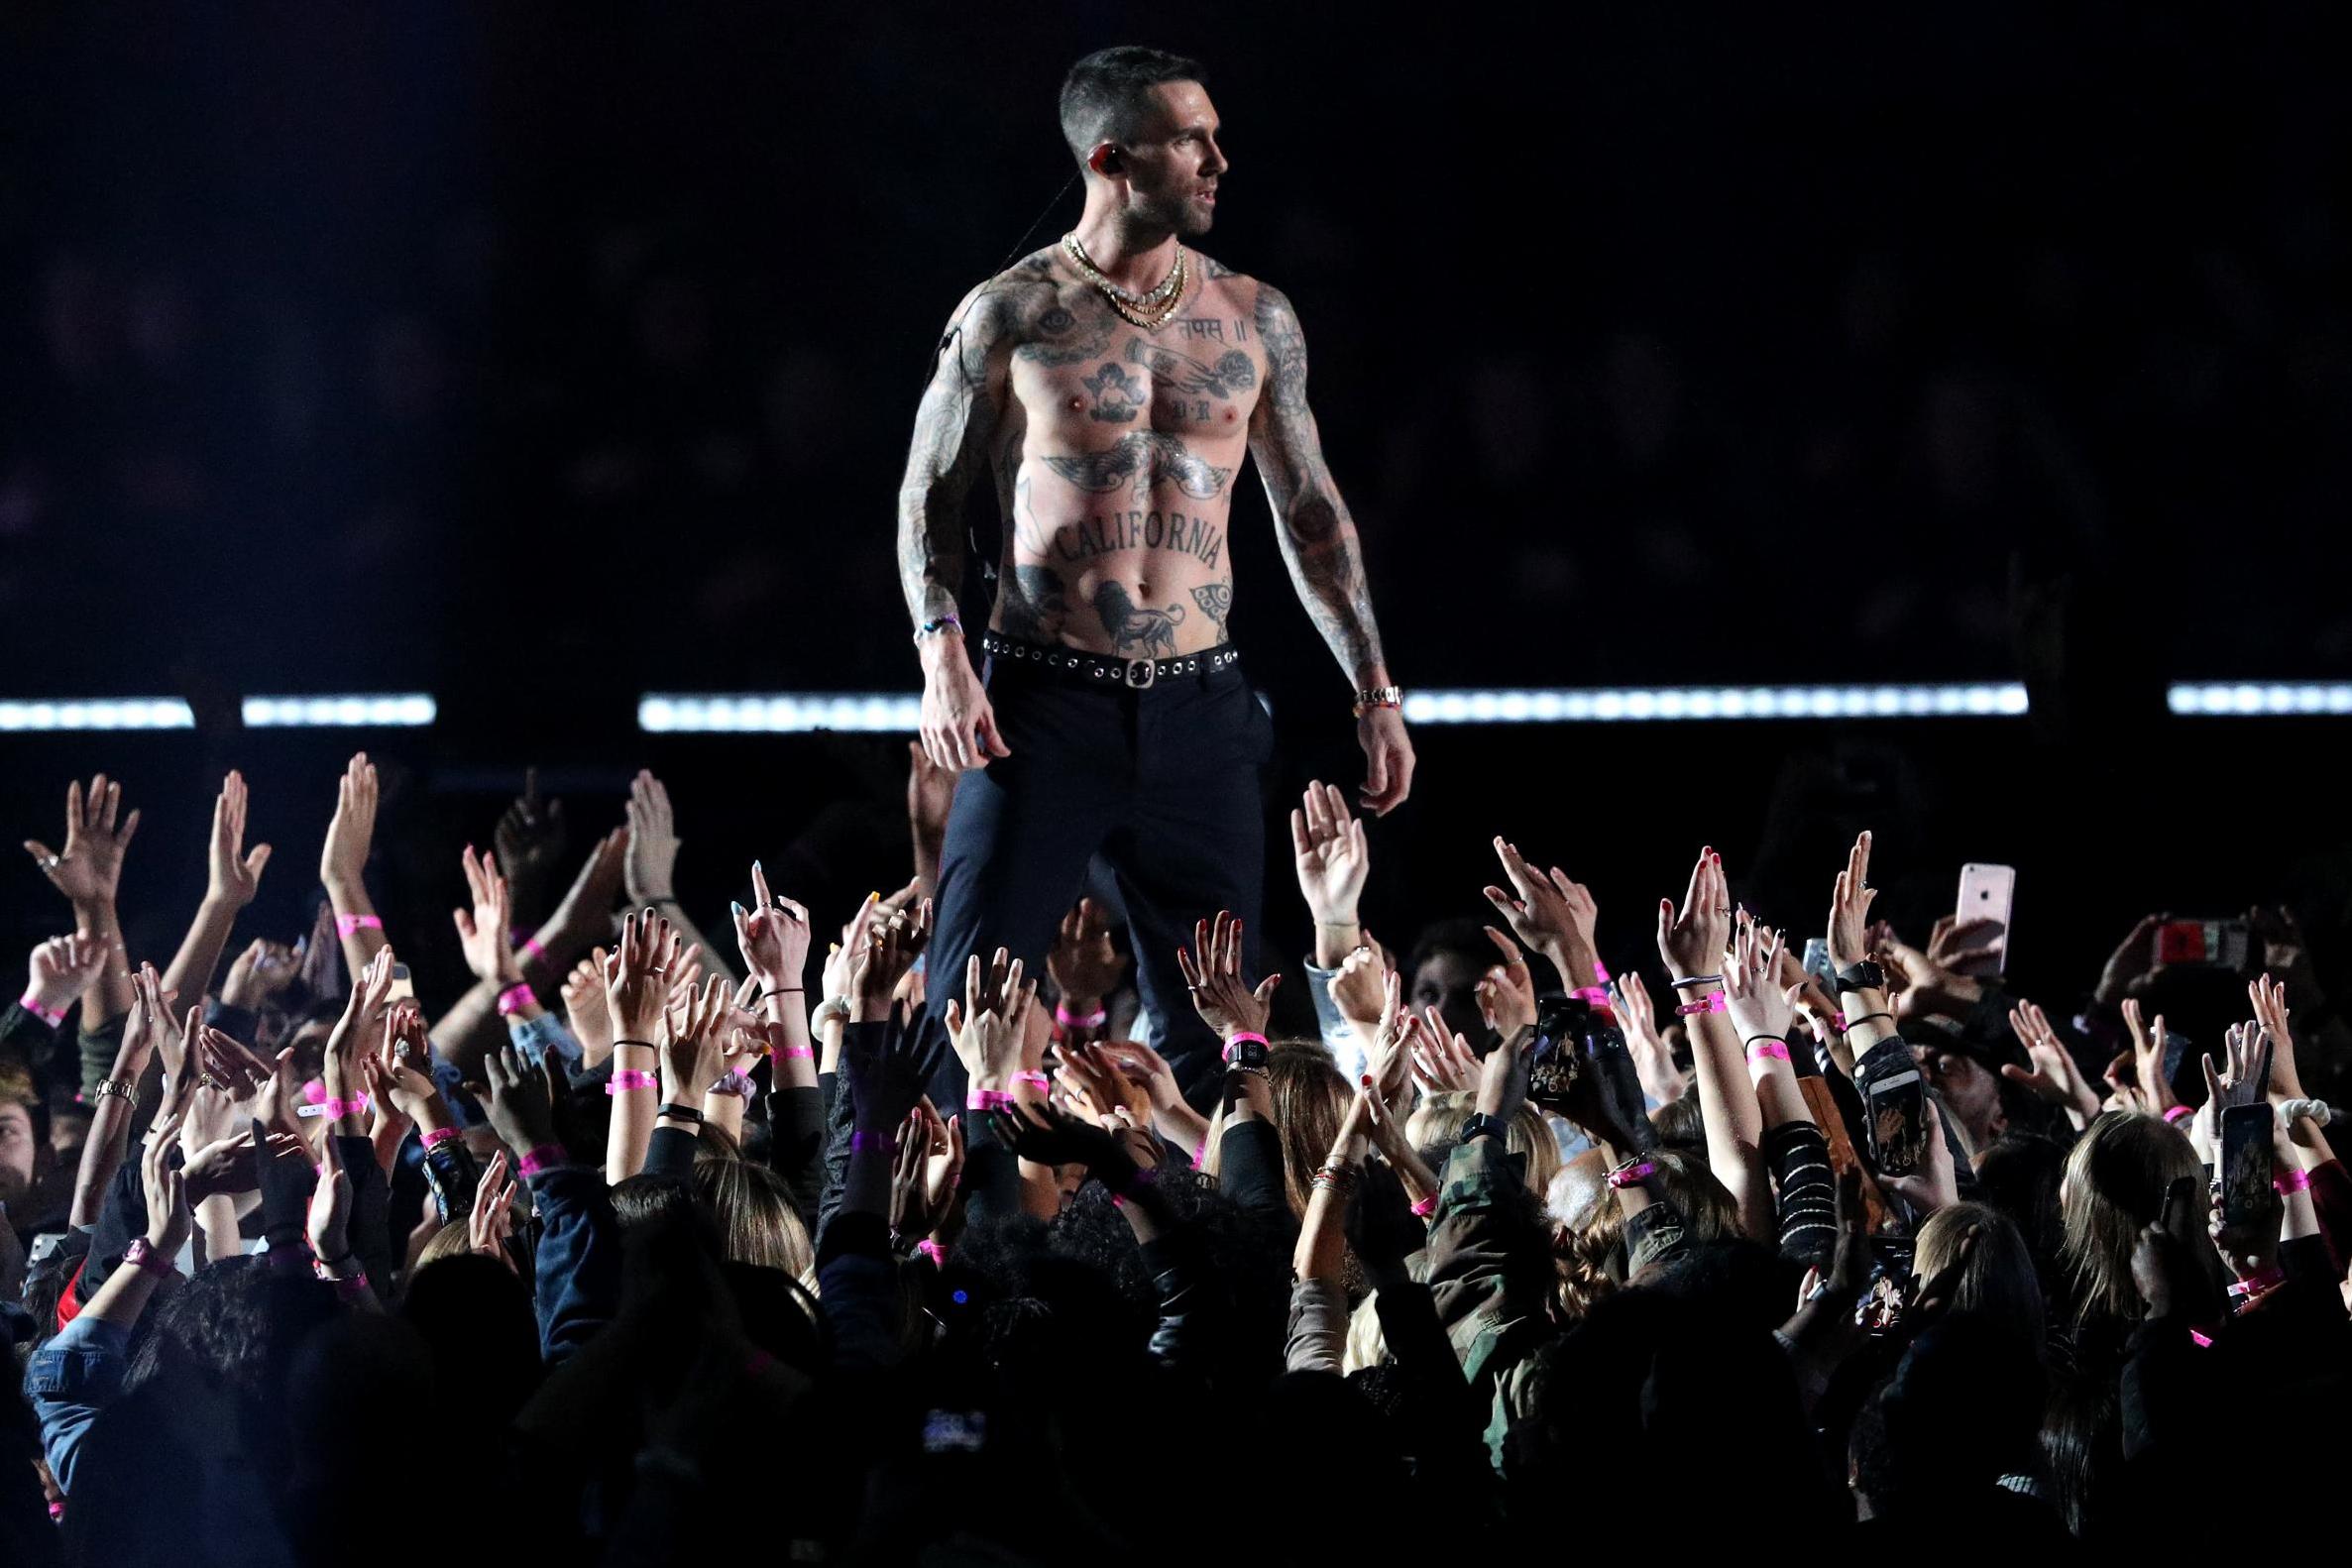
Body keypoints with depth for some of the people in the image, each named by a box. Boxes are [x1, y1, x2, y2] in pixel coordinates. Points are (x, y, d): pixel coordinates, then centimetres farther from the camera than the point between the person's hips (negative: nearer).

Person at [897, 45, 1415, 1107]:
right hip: (1043, 705, -3)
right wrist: (942, 659, -9)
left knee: (1210, 1029, 4)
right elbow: (931, 491, 5)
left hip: (1197, 711, 3)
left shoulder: (1256, 321, 8)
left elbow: (1310, 511, 15)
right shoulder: (1011, 318, -1)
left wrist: (1374, 690, 11)